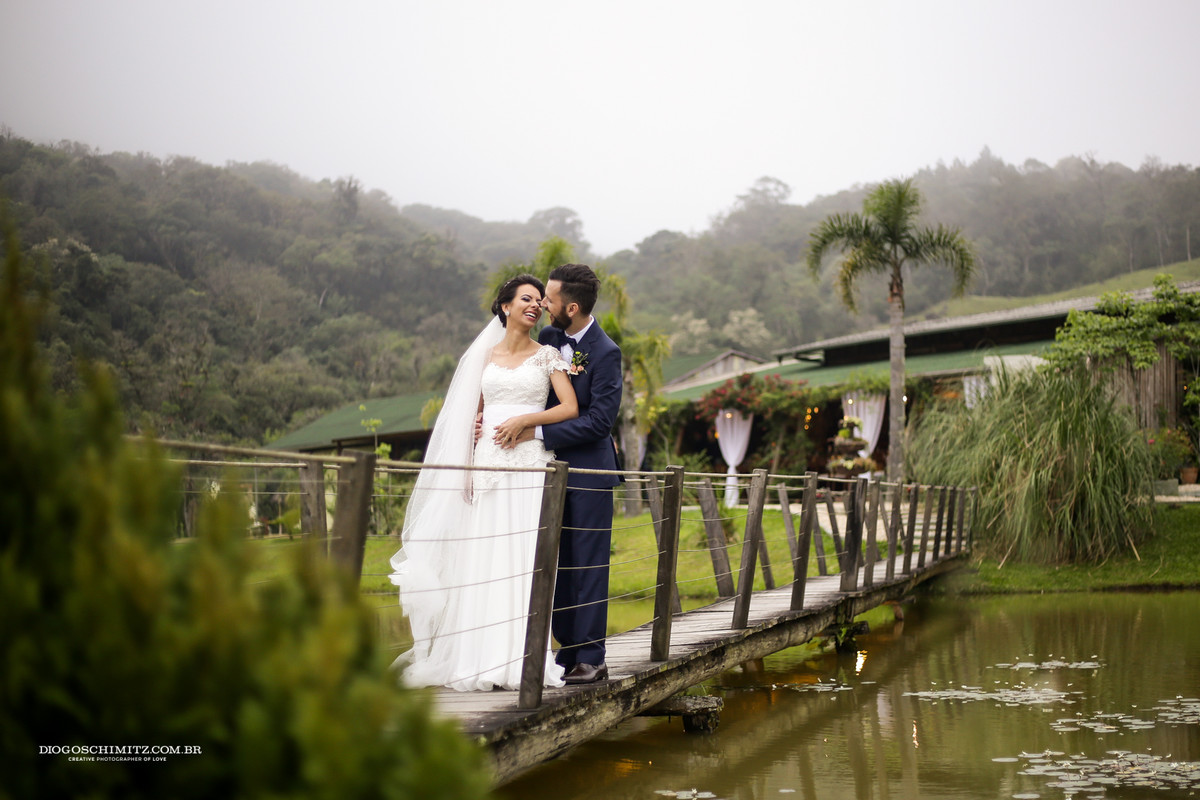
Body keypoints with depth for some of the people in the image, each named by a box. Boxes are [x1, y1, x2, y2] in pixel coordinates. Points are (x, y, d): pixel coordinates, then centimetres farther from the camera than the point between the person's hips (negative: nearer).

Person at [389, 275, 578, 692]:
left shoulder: (547, 356, 8)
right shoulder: (486, 356, 15)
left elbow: (570, 408, -1)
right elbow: (474, 415, 15)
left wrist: (524, 419, -10)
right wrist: (469, 465, 5)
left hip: (529, 465, -2)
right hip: (488, 465, 3)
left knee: (521, 559, -8)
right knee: (481, 560, -2)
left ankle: (517, 660, -7)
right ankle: (480, 659, 1)